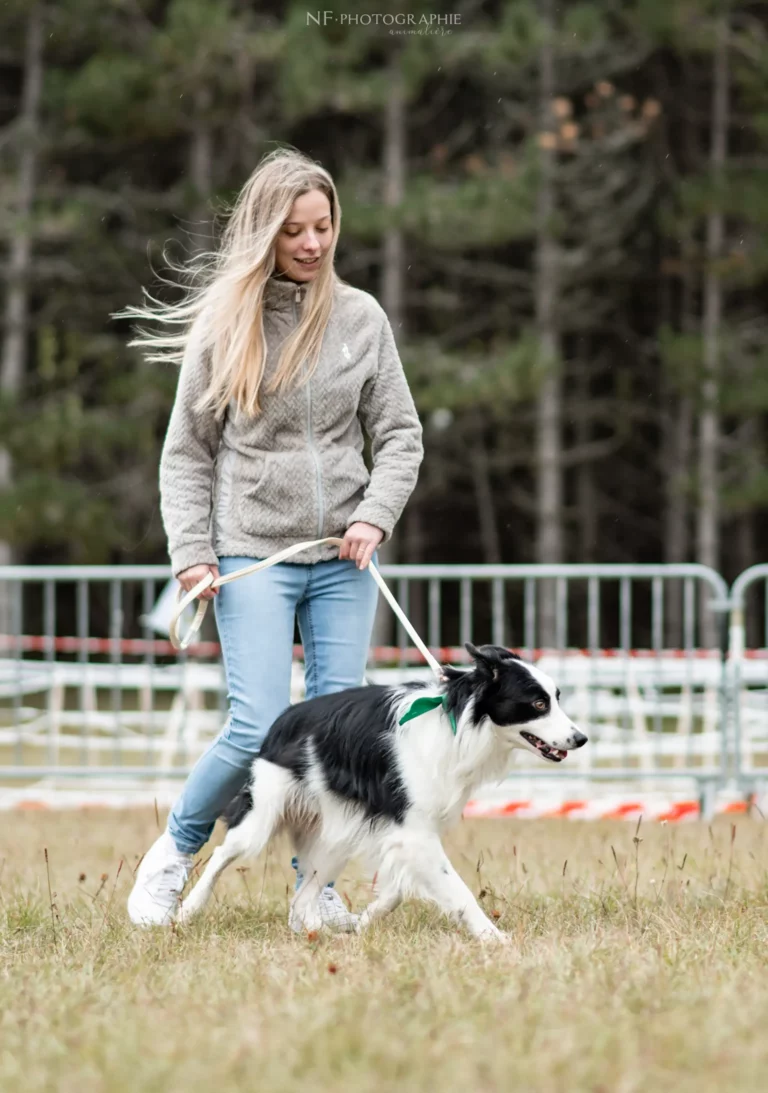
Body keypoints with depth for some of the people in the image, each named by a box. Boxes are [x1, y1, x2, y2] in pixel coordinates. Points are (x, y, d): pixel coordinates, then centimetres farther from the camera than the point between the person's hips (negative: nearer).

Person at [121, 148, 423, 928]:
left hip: (342, 557, 3)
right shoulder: (224, 324, -1)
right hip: (253, 554, -3)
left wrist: (375, 516, -8)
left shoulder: (361, 318, 5)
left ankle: (318, 888, 12)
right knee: (259, 729, -11)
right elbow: (186, 452, 3)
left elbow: (400, 434, 8)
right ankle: (175, 850, 12)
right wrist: (192, 555, -7)